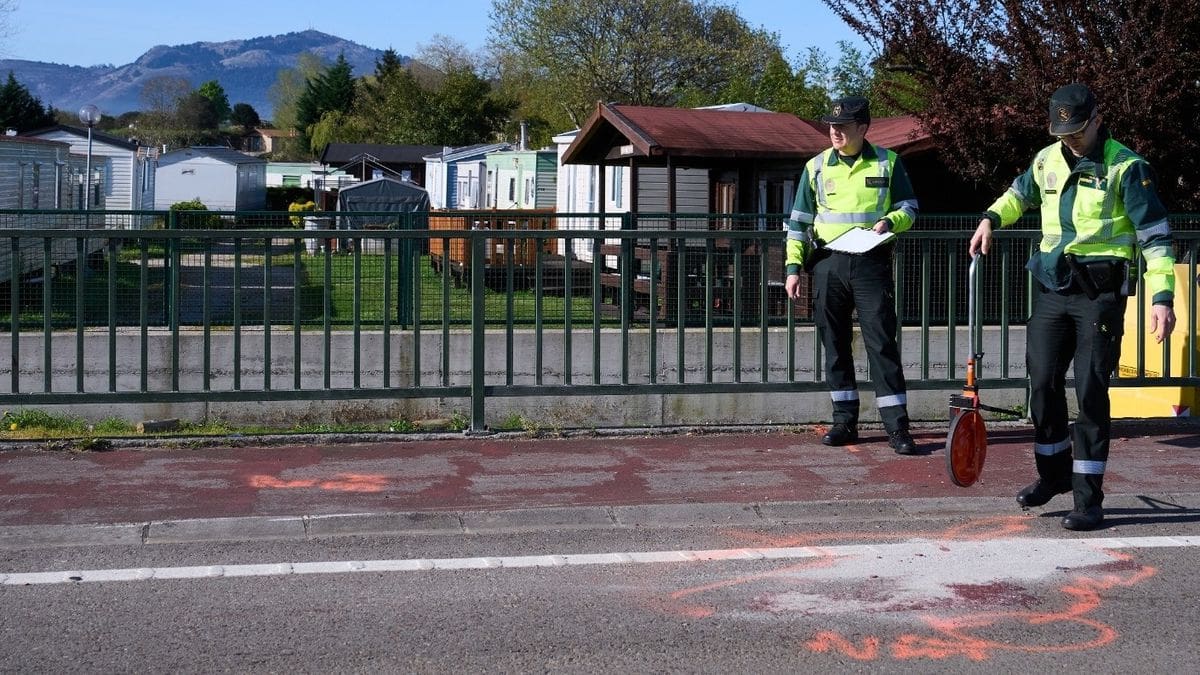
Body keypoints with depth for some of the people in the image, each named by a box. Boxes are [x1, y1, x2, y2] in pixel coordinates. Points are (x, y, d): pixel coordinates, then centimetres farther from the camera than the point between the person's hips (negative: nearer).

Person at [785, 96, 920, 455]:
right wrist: (793, 266, 3)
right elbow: (799, 220, 10)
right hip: (828, 263, 3)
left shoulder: (887, 163, 3)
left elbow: (909, 207, 10)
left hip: (872, 263, -2)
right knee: (835, 344, 6)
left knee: (882, 342, -6)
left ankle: (897, 427, -5)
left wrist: (890, 221, -13)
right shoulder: (816, 167, 8)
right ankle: (845, 421, 16)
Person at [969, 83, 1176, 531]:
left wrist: (1162, 297, -17)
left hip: (1100, 292, -5)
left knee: (1090, 392, -5)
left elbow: (1154, 234, -10)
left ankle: (1088, 498, 2)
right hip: (1052, 288, 6)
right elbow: (1020, 193, 31)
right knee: (1042, 382, 8)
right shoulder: (1047, 160, 8)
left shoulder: (1125, 168, -9)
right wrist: (991, 219, 13)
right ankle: (1054, 473, 28)